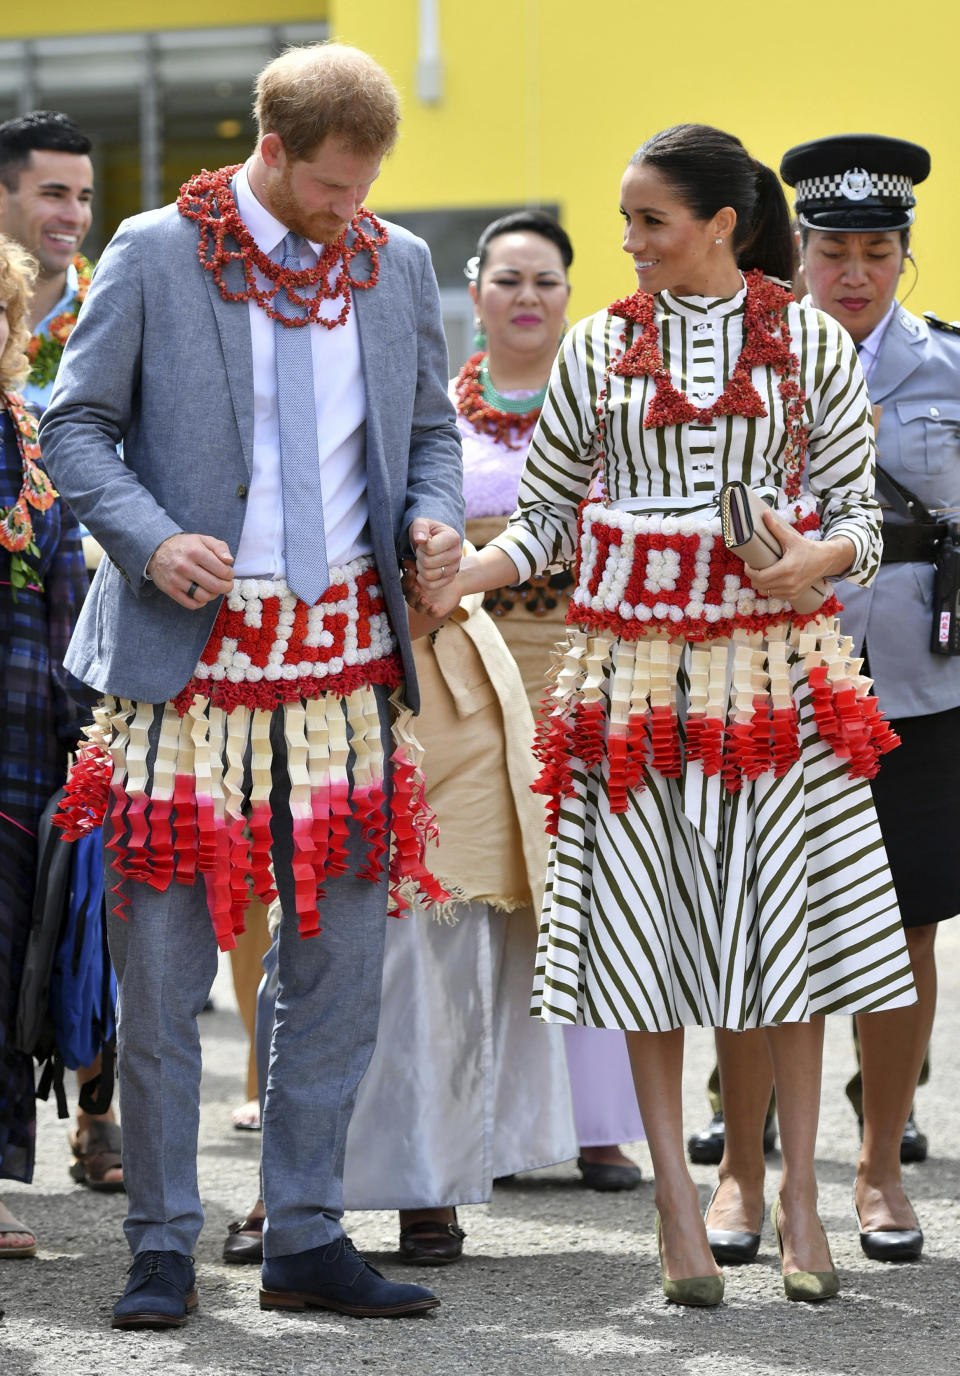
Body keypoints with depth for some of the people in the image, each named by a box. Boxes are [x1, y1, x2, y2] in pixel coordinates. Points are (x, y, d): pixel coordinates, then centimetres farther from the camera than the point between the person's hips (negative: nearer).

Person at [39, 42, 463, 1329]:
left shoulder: (398, 265, 9)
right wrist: (150, 538, -15)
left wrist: (433, 520, -2)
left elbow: (431, 431, 19)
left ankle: (307, 1240, 14)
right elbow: (76, 425, 1)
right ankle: (163, 1247, 9)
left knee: (340, 962, 4)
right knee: (162, 969, -1)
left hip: (347, 653, 4)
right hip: (190, 646, -3)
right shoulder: (153, 255, -2)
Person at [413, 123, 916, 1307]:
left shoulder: (814, 346, 3)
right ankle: (675, 1199, 8)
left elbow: (858, 515, 5)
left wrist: (814, 557, -16)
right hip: (635, 663, 1)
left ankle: (798, 1195, 10)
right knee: (644, 922, 0)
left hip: (774, 656, -1)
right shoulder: (600, 348, 6)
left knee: (786, 918, -1)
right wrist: (465, 575, -9)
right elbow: (549, 515, 8)